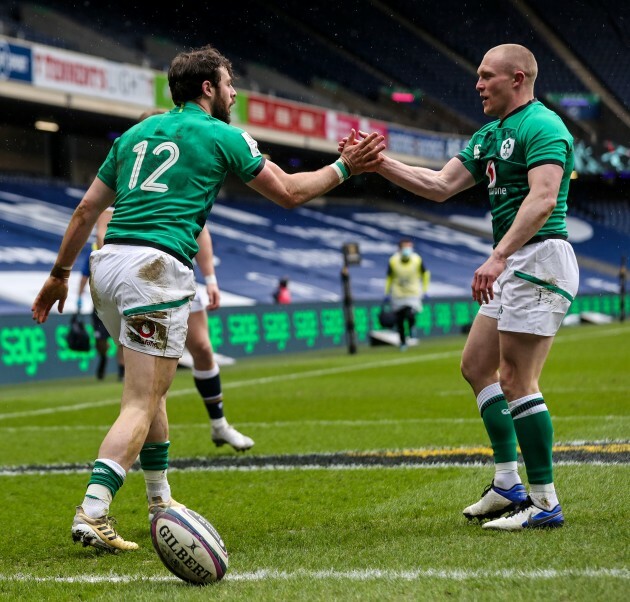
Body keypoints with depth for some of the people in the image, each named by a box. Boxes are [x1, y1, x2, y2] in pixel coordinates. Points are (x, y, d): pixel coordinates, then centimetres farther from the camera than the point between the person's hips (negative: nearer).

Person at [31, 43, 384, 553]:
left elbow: (87, 209, 20)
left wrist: (60, 273, 26)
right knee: (141, 405, -10)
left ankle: (161, 503, 29)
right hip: (156, 266, -7)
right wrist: (344, 167, 23)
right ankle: (91, 515, -24)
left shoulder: (137, 133, 21)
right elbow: (290, 192, 11)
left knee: (150, 388, 22)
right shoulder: (222, 136, 5)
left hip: (107, 262, 7)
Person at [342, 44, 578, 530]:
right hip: (513, 266, 11)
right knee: (477, 365, 14)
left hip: (540, 258, -11)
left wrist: (498, 256, -33)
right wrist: (377, 162, 8)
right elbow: (440, 185, 17)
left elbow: (543, 199, -25)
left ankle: (545, 502, -6)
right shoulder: (489, 135, 18)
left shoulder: (542, 126, -13)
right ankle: (509, 484, 17)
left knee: (517, 380, -11)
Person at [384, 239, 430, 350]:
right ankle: (403, 342, 24)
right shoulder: (393, 261, -10)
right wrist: (387, 293, 8)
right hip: (398, 294, 1)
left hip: (413, 294, -1)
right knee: (399, 320, 4)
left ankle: (411, 328, 16)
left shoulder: (417, 260, -11)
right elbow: (389, 277, 7)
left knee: (410, 315, -20)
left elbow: (425, 274, 7)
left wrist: (424, 290, 6)